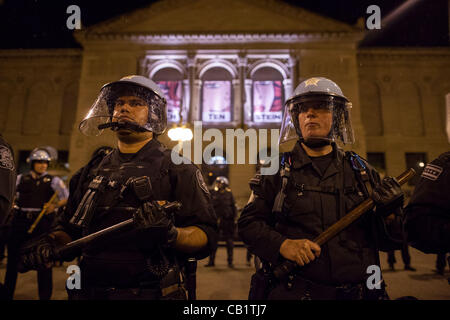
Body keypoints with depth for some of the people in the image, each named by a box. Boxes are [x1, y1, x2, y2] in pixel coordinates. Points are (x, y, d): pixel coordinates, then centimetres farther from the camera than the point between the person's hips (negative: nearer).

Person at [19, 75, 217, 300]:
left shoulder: (177, 169, -4)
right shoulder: (91, 171, 12)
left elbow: (205, 235, -10)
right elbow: (70, 229, 19)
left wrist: (171, 234, -28)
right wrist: (51, 245, -1)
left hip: (150, 293, -4)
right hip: (88, 292, 5)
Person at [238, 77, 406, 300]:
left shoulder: (361, 171, 5)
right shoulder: (278, 170, -1)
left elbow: (384, 241, 8)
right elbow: (248, 223, -3)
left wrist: (388, 214, -13)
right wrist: (282, 244, -19)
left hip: (356, 292, 3)